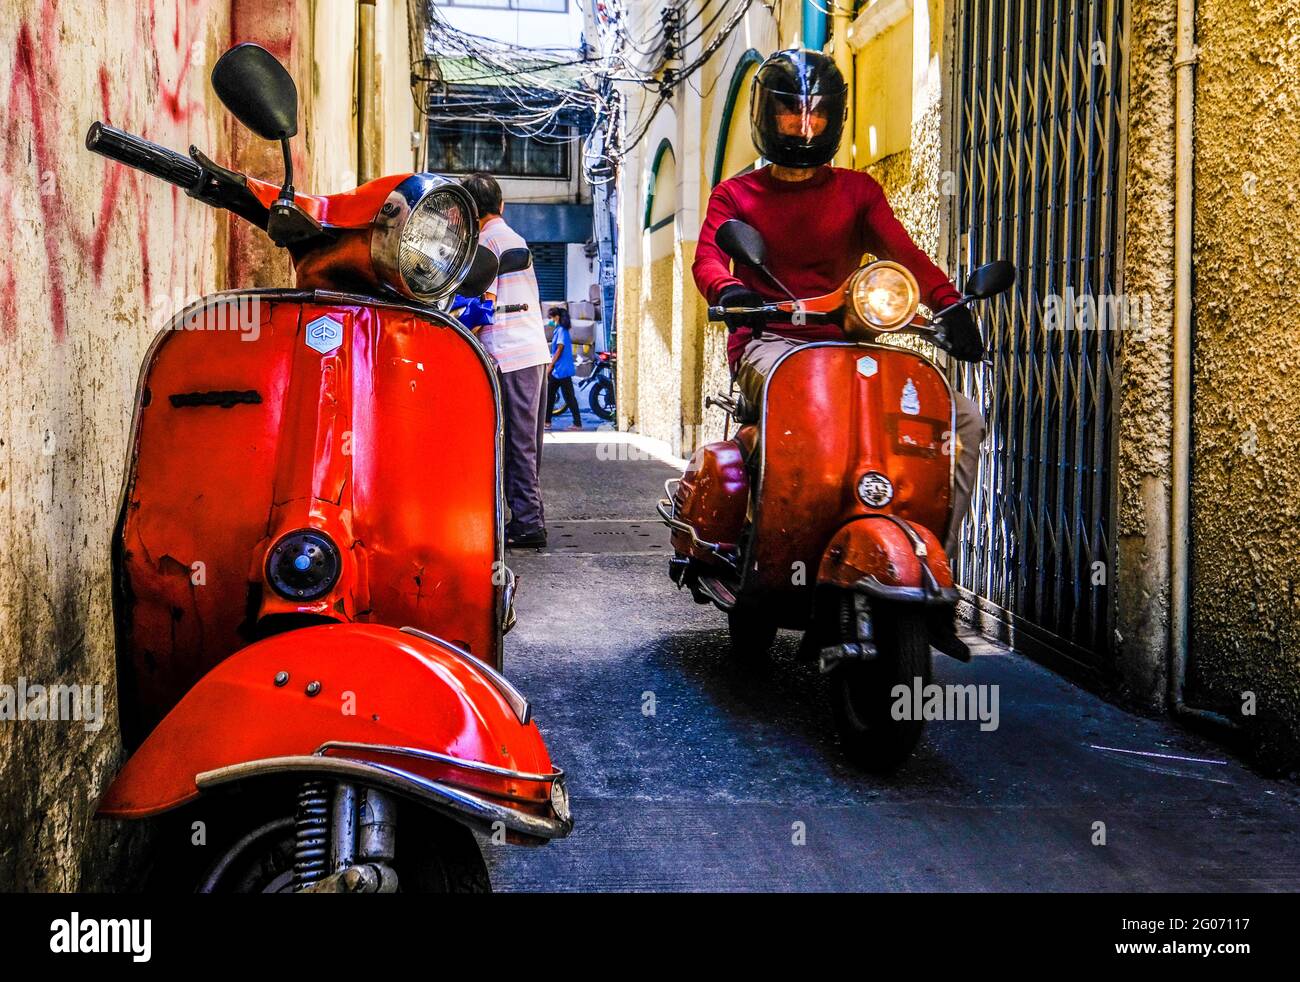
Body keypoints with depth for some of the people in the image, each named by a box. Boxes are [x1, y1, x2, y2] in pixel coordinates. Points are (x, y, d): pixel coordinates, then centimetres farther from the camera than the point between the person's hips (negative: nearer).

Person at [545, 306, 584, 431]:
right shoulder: (557, 330, 15)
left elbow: (559, 349, -17)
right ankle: (547, 422, 18)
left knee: (569, 397, -7)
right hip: (556, 370, 10)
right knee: (549, 394, 13)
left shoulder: (561, 330, -13)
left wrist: (550, 366, -15)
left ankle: (578, 424, -5)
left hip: (563, 370, -10)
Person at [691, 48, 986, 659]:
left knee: (964, 418, -14)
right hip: (770, 342, -3)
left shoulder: (857, 191, 19)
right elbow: (708, 256, -3)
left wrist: (948, 303, -20)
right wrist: (729, 290, -29)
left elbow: (901, 251, 0)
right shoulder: (736, 194, 16)